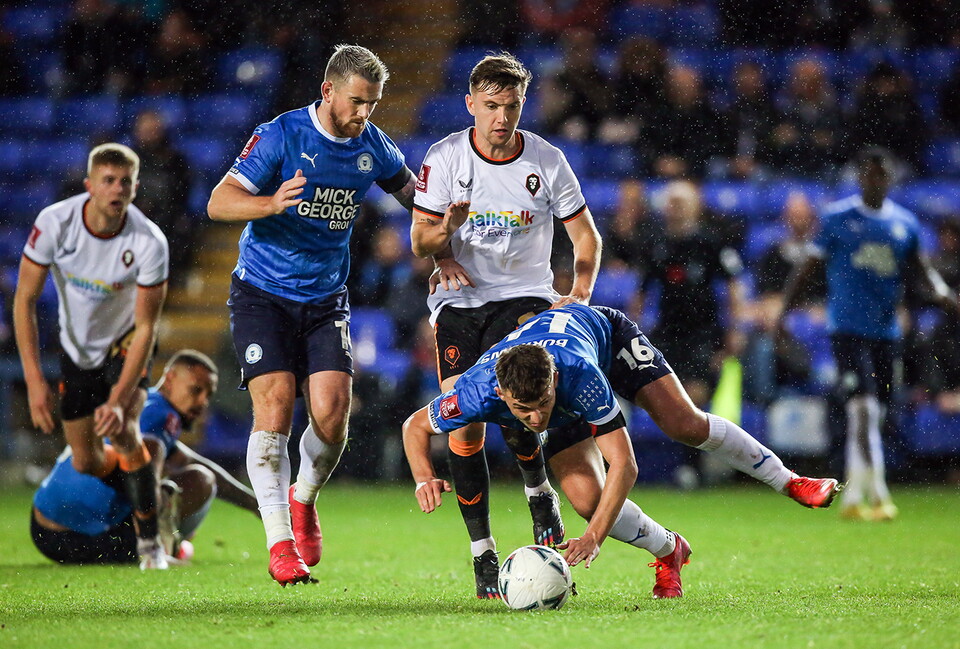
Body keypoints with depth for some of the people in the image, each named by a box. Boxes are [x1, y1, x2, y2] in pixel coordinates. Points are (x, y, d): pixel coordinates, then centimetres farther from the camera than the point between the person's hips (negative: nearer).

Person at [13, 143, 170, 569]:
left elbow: (146, 328, -23)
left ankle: (150, 541, -10)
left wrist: (118, 400, -30)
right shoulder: (54, 223, -25)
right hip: (76, 347, 3)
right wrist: (34, 380, -24)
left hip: (125, 342, -2)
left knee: (122, 430, -26)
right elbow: (24, 300, -18)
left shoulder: (149, 243, -28)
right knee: (85, 463, 3)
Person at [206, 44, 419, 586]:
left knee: (332, 409, -12)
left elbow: (415, 195, 21)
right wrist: (271, 203, -35)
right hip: (263, 293, -3)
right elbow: (219, 203, -16)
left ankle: (304, 499, 18)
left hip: (326, 299, 3)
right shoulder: (280, 136, -12)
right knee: (275, 406, -15)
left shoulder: (373, 147, 2)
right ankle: (279, 542, -11)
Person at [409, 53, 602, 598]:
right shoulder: (445, 158, -3)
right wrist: (444, 231, -24)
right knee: (464, 424, -11)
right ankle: (482, 552, -1)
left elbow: (585, 234, 7)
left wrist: (580, 294, -8)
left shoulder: (547, 160, -3)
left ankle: (539, 492, -3)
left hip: (525, 295, -1)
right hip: (460, 299, 1)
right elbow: (419, 241, 0)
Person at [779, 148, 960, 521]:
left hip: (886, 331, 5)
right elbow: (810, 265, 3)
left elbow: (920, 267, 16)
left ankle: (852, 497, 23)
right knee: (862, 410, -17)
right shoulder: (837, 218, 1)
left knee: (874, 417, 9)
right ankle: (878, 496, -20)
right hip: (847, 328, -5)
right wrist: (785, 310, -4)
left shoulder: (905, 224, 11)